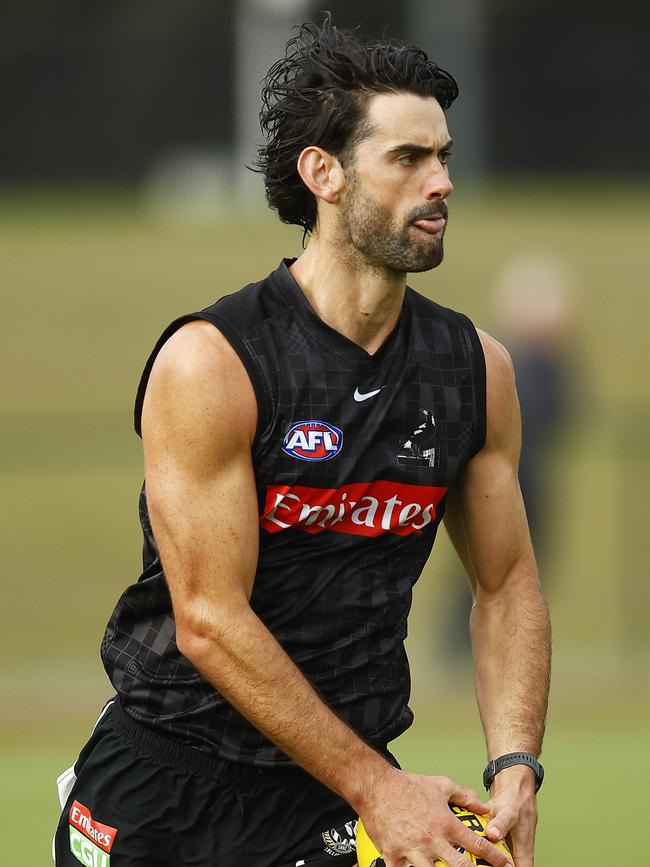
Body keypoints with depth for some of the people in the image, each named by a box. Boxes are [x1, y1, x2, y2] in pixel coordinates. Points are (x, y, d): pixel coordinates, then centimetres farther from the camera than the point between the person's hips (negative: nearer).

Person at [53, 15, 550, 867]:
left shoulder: (478, 367, 1)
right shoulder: (210, 363, -16)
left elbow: (506, 582, 9)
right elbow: (209, 621, -19)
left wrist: (516, 768, -7)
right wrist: (374, 789, -20)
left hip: (351, 773, 4)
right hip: (167, 775, -4)